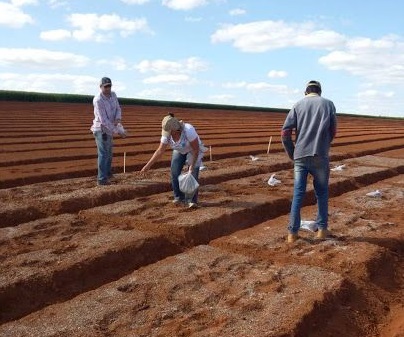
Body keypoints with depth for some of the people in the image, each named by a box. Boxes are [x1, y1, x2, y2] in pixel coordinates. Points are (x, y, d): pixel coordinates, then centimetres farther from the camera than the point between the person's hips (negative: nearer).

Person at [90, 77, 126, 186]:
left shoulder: (113, 95, -1)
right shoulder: (98, 100, -26)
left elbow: (118, 109, 5)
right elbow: (103, 120, -28)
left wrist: (118, 119, -19)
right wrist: (118, 131, -27)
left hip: (109, 129, 8)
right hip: (101, 130, -8)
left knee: (109, 153, 22)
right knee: (103, 154, -8)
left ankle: (107, 173, 40)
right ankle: (102, 179, -4)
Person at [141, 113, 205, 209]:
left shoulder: (188, 130, -39)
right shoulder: (167, 134, -23)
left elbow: (196, 149, -30)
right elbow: (159, 151, -14)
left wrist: (192, 166, -29)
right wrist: (148, 165, -16)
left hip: (193, 151, -4)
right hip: (179, 151, 4)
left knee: (193, 174, -18)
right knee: (174, 173, -10)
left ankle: (192, 200, -9)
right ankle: (179, 197, 8)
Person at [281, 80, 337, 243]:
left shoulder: (298, 105, 8)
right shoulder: (328, 104, 8)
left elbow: (285, 132, 0)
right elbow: (333, 131, 7)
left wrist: (291, 154, 11)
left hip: (300, 156, 1)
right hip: (320, 156, -1)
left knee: (298, 194, 5)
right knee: (321, 193, 14)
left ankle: (292, 232, 5)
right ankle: (322, 229, 20)